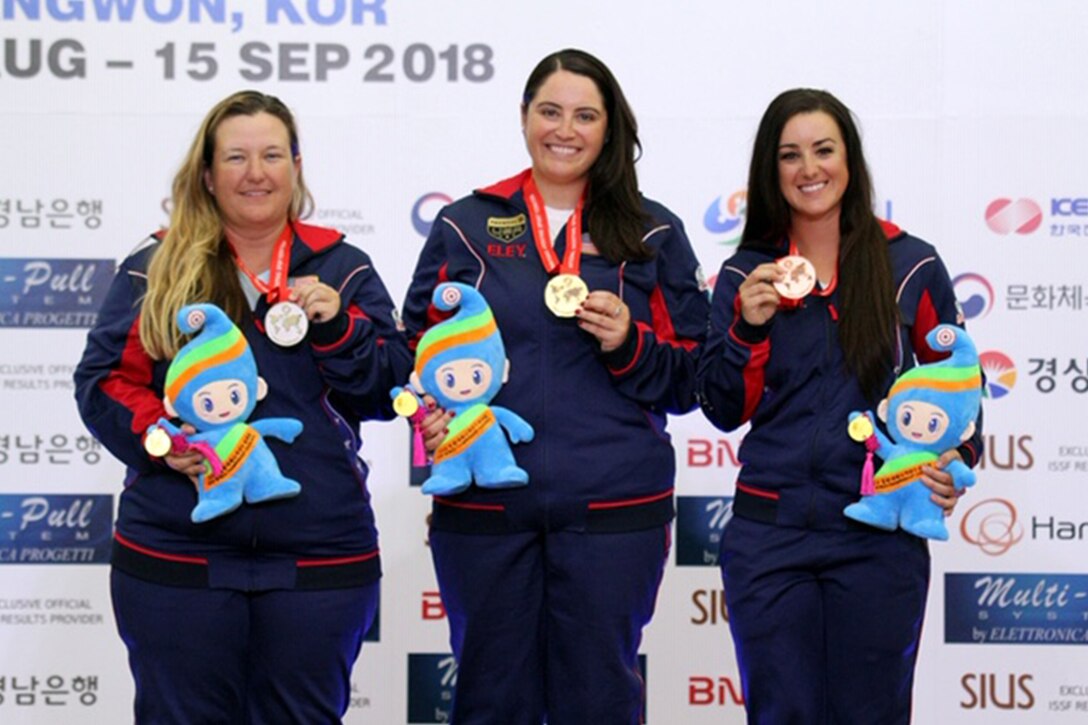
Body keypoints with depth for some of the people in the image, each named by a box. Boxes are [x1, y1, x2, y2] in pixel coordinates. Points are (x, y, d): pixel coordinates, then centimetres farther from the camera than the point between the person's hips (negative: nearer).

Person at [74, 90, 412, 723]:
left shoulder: (342, 268, 9)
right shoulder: (154, 271, 7)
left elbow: (391, 391, 3)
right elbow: (103, 381, 3)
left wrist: (337, 326, -14)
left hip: (318, 563, 1)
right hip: (175, 560, -1)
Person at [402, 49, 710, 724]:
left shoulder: (653, 233, 8)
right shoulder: (465, 226, 9)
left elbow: (692, 380, 8)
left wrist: (630, 344, -11)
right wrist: (434, 410, -9)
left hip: (611, 509, -1)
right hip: (483, 503, 1)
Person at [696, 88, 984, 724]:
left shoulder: (910, 265, 2)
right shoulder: (745, 276, 6)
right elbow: (725, 410, 4)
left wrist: (957, 460, -6)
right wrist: (749, 326, -12)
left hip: (881, 536, -1)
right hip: (768, 533, 1)